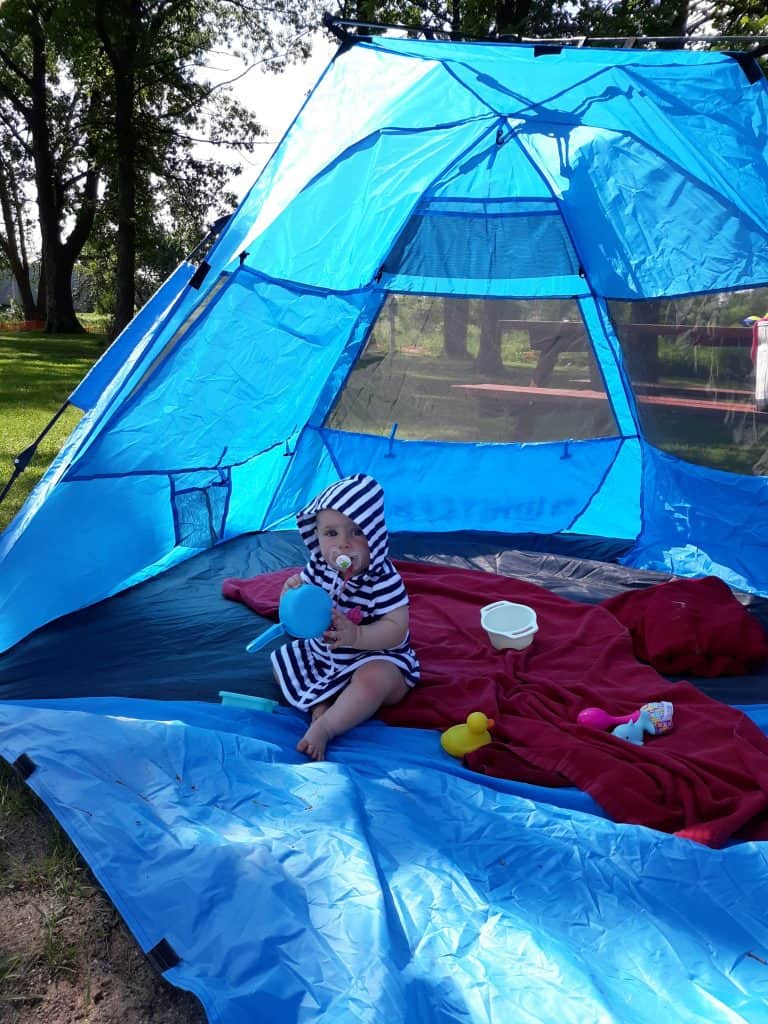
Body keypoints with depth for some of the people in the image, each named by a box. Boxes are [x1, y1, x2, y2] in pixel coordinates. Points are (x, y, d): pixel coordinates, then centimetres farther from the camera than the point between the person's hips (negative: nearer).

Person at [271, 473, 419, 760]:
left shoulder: (384, 579, -26)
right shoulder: (318, 567, -9)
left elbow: (396, 629, -29)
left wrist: (355, 635, -44)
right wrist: (292, 592, -22)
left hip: (376, 658, -7)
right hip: (324, 655, 7)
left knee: (371, 680, -38)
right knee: (281, 659, 9)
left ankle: (324, 728, -28)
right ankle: (321, 705, -7)